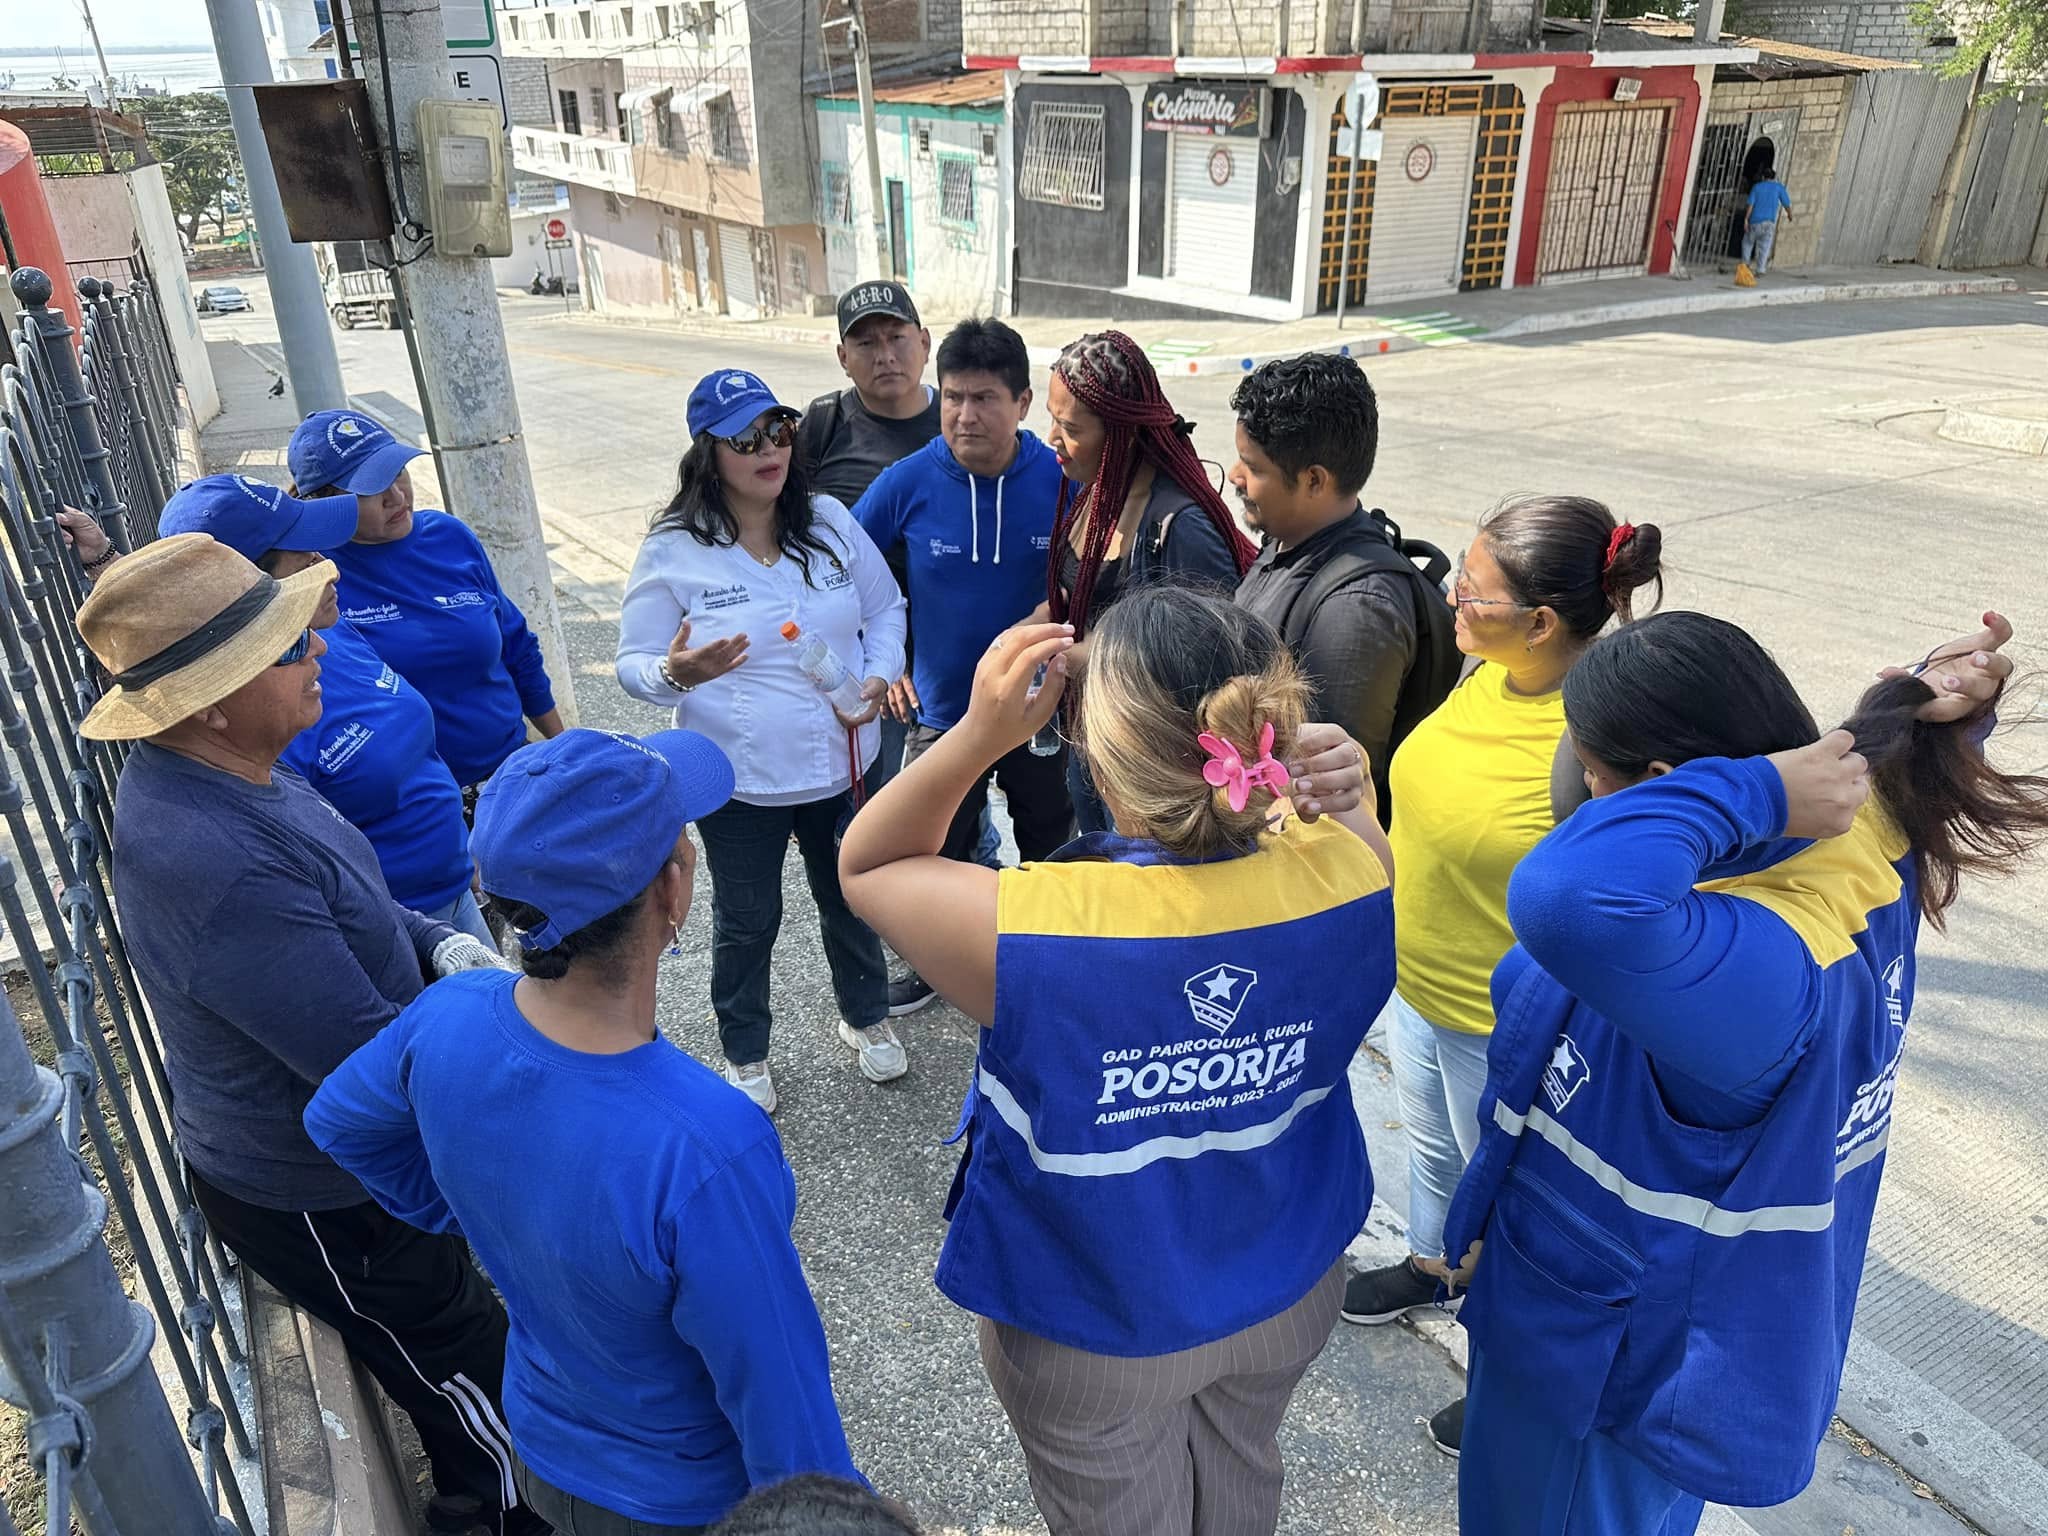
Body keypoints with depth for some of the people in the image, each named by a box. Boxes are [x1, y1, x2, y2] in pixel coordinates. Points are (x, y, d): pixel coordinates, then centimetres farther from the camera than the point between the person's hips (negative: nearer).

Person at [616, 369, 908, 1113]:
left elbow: (885, 608, 7)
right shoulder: (673, 550, -13)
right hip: (738, 780, -3)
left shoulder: (829, 521, -4)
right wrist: (676, 673, -33)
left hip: (843, 765, 3)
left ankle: (865, 1017, 48)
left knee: (851, 898, 22)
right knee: (746, 920, 15)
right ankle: (744, 1053, 39)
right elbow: (635, 665, -9)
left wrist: (879, 675, -11)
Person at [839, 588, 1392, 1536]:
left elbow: (864, 867, -16)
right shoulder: (1347, 876, -27)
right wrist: (1348, 798, -20)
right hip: (1287, 1288, 4)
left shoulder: (1024, 932, -38)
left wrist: (978, 735, -30)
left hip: (1095, 1325, -3)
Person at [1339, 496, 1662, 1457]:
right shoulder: (1486, 669, -8)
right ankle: (1430, 1265, 61)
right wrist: (1397, 915, 16)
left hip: (1505, 1030, -7)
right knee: (1430, 1144, 32)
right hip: (1415, 984, 7)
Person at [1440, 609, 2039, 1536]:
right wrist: (1935, 714, -12)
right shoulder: (1867, 851, -13)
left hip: (1613, 1378, -8)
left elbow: (1572, 900, -62)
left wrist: (1749, 792, -45)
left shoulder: (1756, 968, -42)